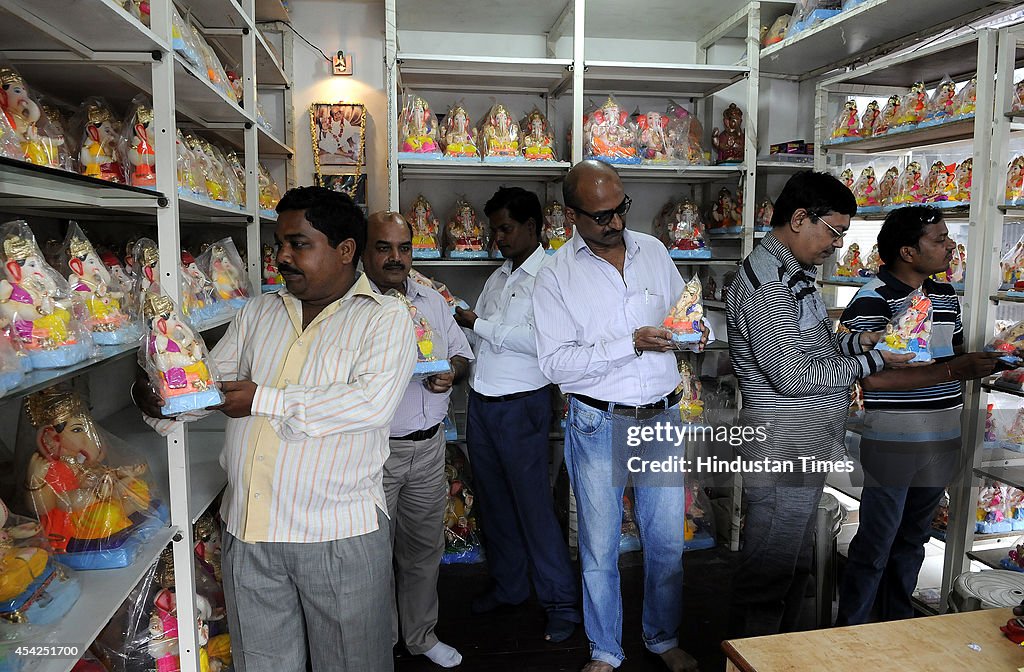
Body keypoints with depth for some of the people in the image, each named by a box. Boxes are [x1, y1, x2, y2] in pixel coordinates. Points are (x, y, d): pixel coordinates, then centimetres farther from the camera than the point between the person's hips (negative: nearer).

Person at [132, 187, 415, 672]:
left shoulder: (385, 317, -8)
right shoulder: (257, 313, 11)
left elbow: (371, 403, -22)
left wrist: (262, 400, -18)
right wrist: (158, 399, -10)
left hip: (339, 533, -5)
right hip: (247, 528, 5)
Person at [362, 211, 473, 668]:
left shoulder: (433, 301, 11)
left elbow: (462, 354, 16)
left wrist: (451, 372, -5)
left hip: (429, 446, 6)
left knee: (425, 546, 18)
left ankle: (422, 635, 38)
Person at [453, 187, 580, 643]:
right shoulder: (498, 277, 15)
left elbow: (537, 341, -21)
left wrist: (478, 323, -15)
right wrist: (455, 321, -1)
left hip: (521, 405, -7)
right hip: (481, 402, 8)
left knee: (533, 504, -1)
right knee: (494, 501, 15)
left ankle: (561, 602, 14)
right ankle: (508, 585, 31)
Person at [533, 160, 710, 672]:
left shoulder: (653, 250, 5)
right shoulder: (556, 277, -8)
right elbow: (555, 363, -14)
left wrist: (695, 330, -7)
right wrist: (630, 343, -22)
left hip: (662, 418, 3)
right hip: (598, 425, -3)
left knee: (667, 541, 14)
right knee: (600, 548, 11)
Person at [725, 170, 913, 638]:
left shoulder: (793, 274, 13)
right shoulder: (765, 283, -21)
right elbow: (794, 376, -25)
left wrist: (854, 342, 3)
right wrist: (871, 362, -14)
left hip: (805, 449, 11)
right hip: (783, 452, -11)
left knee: (795, 568, 22)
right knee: (768, 575, 4)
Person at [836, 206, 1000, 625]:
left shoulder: (946, 296, 10)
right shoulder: (872, 301, -16)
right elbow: (872, 376, -23)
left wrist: (981, 361, 1)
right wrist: (952, 371, -23)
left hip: (941, 443, 8)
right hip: (892, 444, -8)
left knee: (911, 540, 20)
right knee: (875, 546, 3)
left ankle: (897, 625, 37)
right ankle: (850, 632, 20)